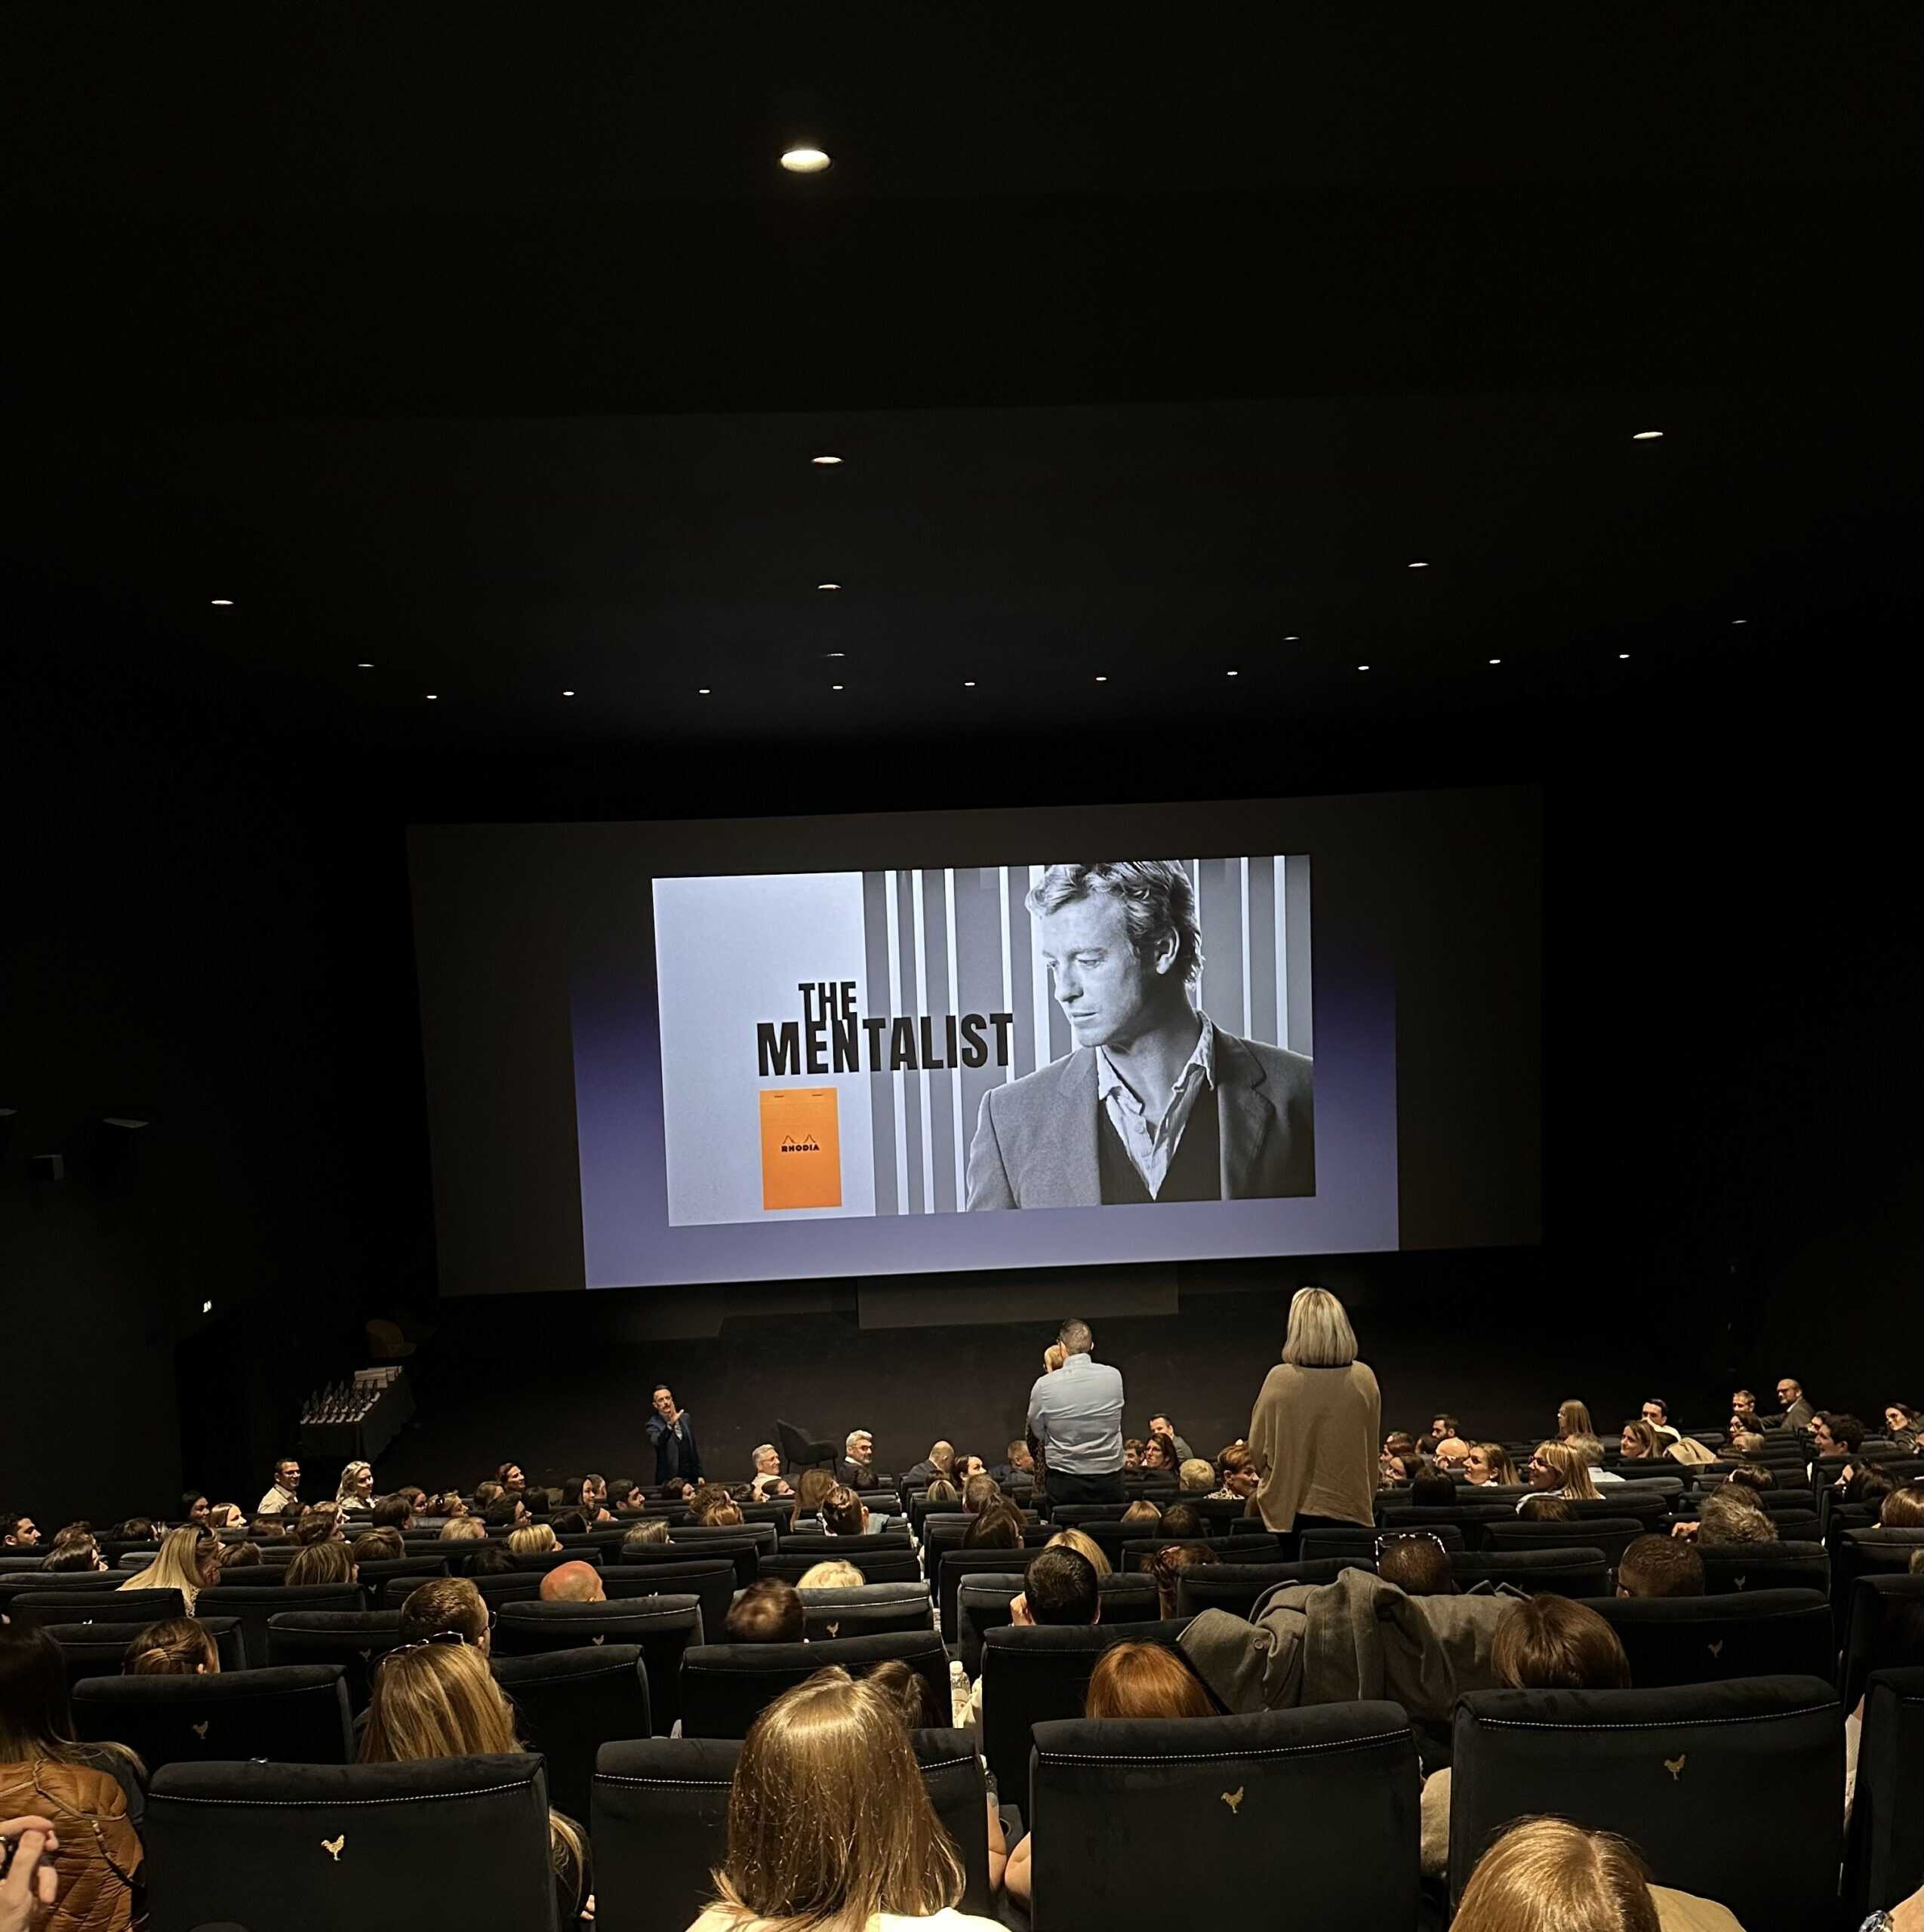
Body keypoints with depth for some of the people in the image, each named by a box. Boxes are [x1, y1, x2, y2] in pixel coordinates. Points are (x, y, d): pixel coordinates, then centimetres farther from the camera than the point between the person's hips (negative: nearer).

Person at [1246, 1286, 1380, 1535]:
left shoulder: (1280, 1379, -13)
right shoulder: (1364, 1378, -5)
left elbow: (1257, 1450, -2)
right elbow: (1371, 1447, 8)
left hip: (1289, 1511, -2)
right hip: (1351, 1512, 2)